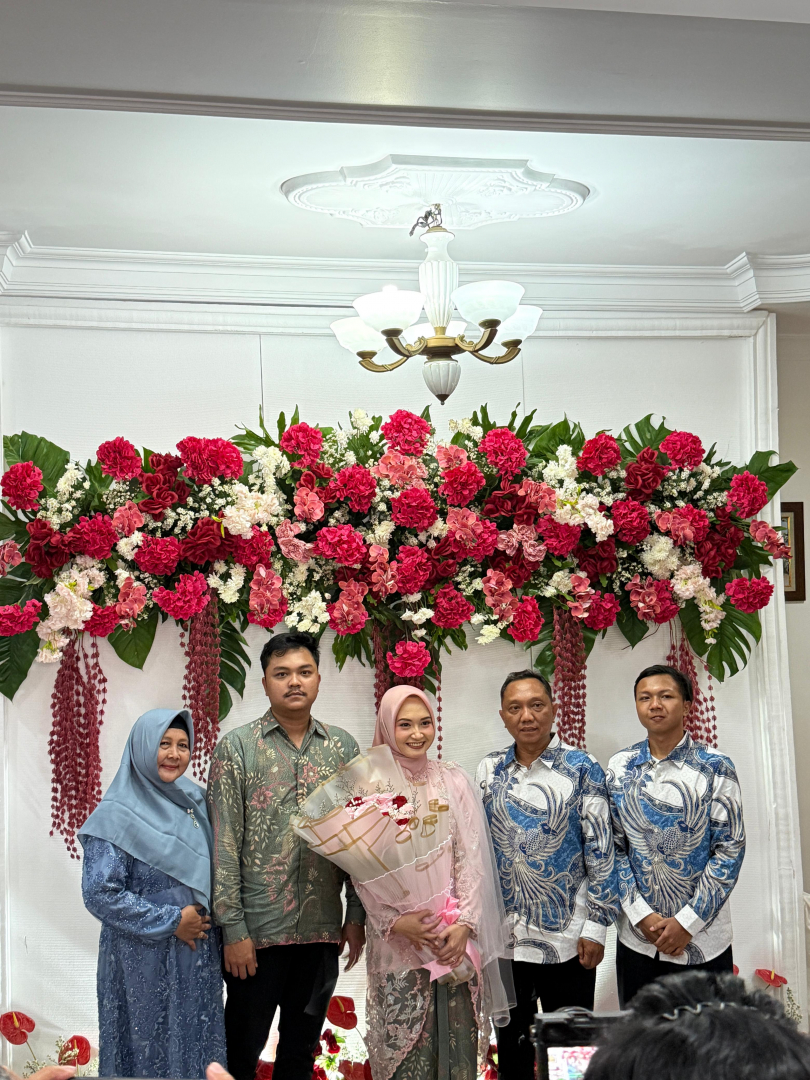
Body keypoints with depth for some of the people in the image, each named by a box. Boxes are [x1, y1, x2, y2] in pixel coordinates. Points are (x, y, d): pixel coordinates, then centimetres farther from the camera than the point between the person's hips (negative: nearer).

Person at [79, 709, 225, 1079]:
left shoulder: (194, 801, 8)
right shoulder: (117, 815, -11)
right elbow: (99, 893, -17)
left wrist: (206, 916, 1)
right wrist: (171, 921, -15)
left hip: (198, 956, 6)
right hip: (144, 960, -6)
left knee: (197, 1045, 11)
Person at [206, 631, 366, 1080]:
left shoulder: (343, 748, 5)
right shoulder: (237, 748, -5)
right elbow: (224, 846, -8)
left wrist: (356, 915, 4)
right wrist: (233, 929, -11)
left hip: (322, 929, 3)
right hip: (258, 929, -3)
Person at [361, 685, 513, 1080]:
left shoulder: (454, 781, 6)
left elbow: (472, 858, 3)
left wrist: (465, 923, -8)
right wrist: (395, 922, -14)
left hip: (455, 935, 1)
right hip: (396, 940, -1)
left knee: (457, 1043, 1)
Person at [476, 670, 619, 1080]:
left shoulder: (582, 768, -6)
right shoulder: (488, 771, 4)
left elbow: (601, 852, -7)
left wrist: (596, 927, -10)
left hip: (568, 938, -3)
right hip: (504, 936, 3)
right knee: (511, 1043, 15)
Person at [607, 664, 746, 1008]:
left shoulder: (715, 768, -6)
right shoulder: (619, 769, 2)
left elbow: (730, 848, -8)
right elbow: (614, 847, 3)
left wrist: (687, 922, -12)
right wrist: (641, 915, -8)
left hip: (703, 937, -2)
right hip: (637, 935, 2)